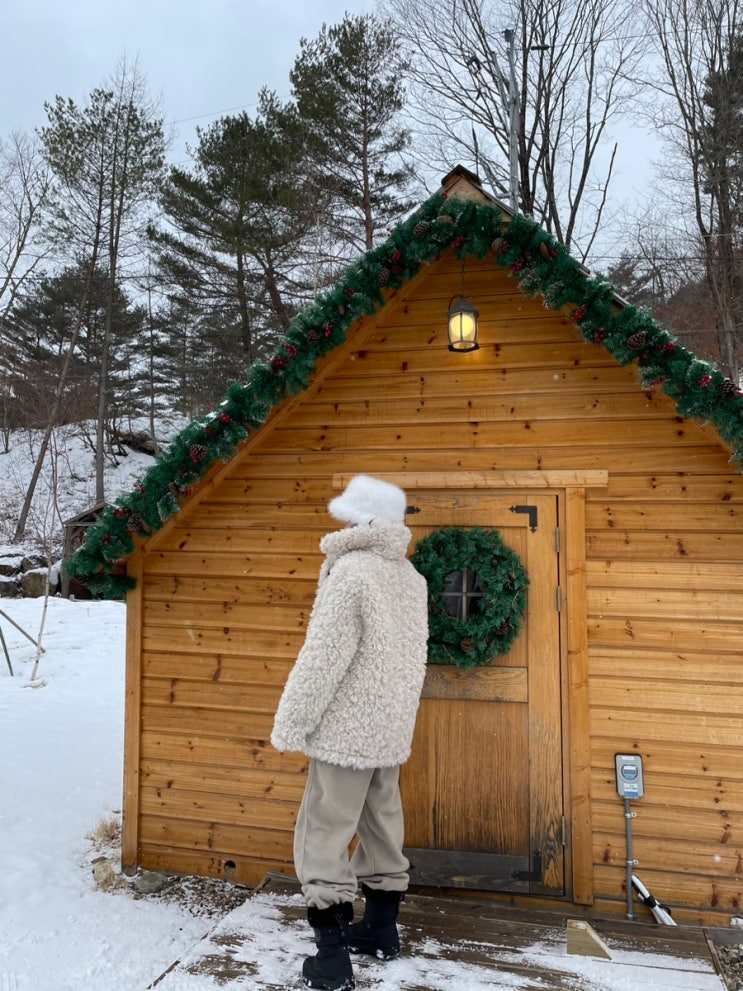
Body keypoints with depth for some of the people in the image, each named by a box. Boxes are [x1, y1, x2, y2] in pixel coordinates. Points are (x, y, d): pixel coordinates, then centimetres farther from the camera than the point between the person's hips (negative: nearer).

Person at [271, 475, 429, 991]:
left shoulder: (350, 570, -18)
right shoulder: (412, 577, 6)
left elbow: (323, 657, -20)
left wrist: (291, 724, -11)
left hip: (347, 729, -8)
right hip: (392, 728, 8)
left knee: (324, 836, 3)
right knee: (382, 829, 20)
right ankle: (382, 928, 34)